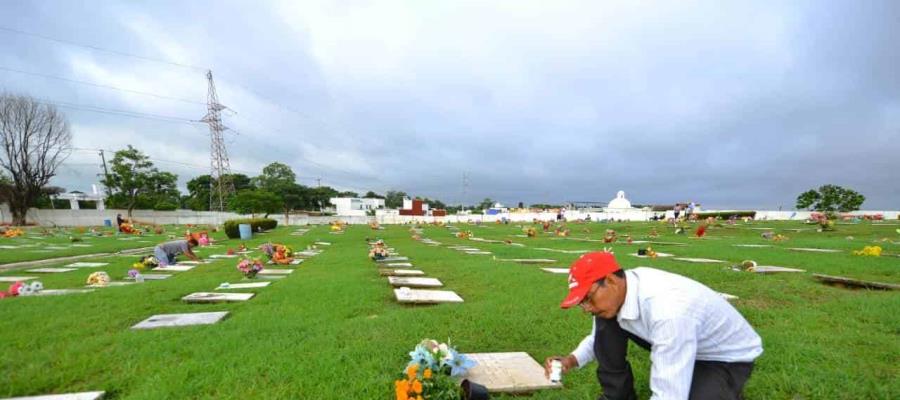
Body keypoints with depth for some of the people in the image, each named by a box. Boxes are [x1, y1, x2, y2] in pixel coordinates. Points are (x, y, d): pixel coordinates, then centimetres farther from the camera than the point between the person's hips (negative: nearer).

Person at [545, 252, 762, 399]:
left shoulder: (669, 311, -41)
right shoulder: (614, 291, -17)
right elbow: (599, 338, 3)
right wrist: (572, 360, -17)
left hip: (728, 357, -6)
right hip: (675, 342, 6)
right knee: (606, 323, -13)